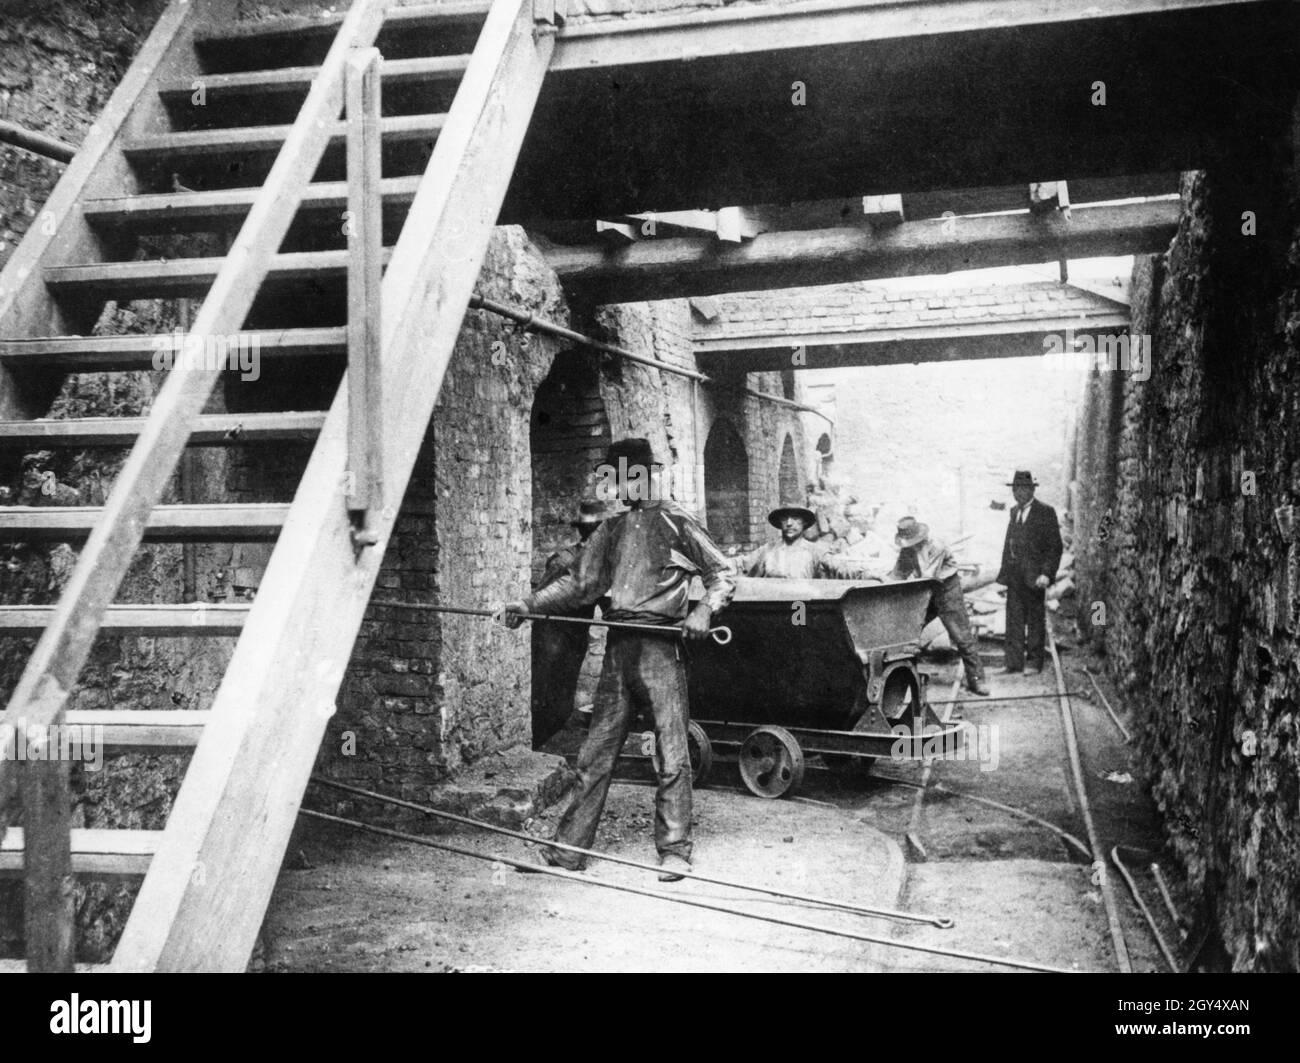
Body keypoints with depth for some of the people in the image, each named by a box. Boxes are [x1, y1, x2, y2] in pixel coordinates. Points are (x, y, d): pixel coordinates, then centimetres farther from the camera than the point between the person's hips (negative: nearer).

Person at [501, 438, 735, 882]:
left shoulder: (676, 523, 0)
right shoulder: (611, 530, 16)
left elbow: (722, 573, 2)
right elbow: (579, 584, 17)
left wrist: (704, 610, -15)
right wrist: (529, 604, 8)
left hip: (659, 645, -5)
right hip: (617, 646, 5)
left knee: (671, 754, -2)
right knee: (595, 753, 7)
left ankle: (674, 852, 7)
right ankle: (569, 849, 13)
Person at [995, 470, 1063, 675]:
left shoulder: (1045, 512, -6)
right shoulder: (1014, 511, 15)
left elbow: (1055, 547, -9)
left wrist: (1046, 573, -17)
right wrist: (1004, 572, 11)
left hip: (1034, 575, -6)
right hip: (1014, 575, 6)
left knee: (1035, 620, 3)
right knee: (1014, 620, 6)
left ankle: (1034, 663, 11)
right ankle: (1013, 663, 10)